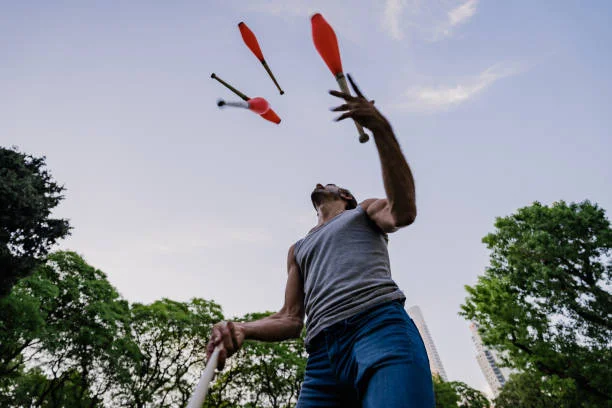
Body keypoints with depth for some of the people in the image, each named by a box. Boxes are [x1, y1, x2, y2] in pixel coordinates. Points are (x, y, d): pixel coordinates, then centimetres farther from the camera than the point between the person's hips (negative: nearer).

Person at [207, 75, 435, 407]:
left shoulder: (365, 211, 23)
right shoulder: (298, 249, 32)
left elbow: (403, 213, -3)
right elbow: (290, 320, 21)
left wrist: (381, 129, -12)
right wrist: (241, 329, 0)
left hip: (382, 328, -3)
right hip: (322, 354, 4)